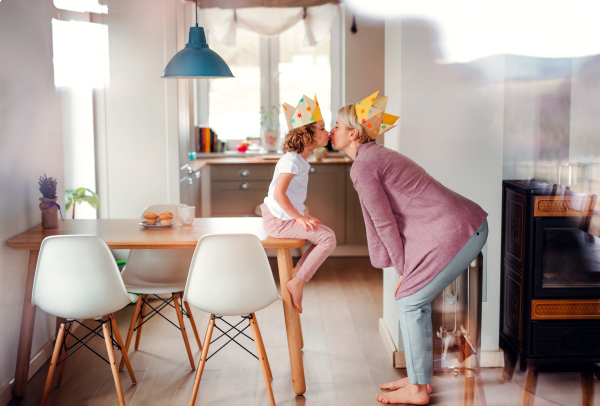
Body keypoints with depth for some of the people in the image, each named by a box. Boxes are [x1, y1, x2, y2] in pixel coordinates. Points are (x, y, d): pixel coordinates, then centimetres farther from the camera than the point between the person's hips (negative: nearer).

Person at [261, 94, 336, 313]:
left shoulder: (300, 160, 12)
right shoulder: (292, 160, -19)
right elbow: (279, 193, -27)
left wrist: (301, 216, 11)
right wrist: (300, 217, -22)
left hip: (286, 216, 10)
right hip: (278, 221, -10)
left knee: (328, 235, 13)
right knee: (327, 239, -16)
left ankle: (297, 272, 14)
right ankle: (297, 282, -11)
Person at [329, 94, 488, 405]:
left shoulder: (362, 167, -12)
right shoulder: (376, 155, 19)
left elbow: (385, 223, -10)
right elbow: (391, 218, 16)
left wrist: (404, 270, 1)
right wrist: (406, 269, 13)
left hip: (456, 233, -10)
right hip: (470, 226, 10)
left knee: (409, 301, -1)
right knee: (416, 299, 16)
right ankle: (420, 377, 25)